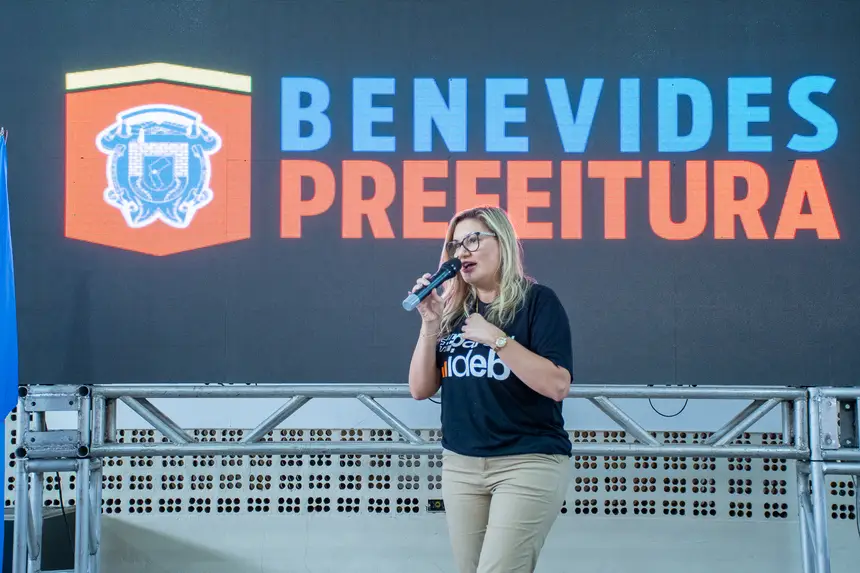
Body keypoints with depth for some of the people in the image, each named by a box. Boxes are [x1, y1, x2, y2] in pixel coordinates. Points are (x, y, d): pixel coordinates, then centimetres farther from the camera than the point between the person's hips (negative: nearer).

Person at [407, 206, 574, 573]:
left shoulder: (536, 300, -5)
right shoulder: (453, 311, 9)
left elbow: (557, 385, -15)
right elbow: (420, 389, 6)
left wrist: (497, 338, -19)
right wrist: (430, 324, -5)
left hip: (528, 462, -5)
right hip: (460, 465, 5)